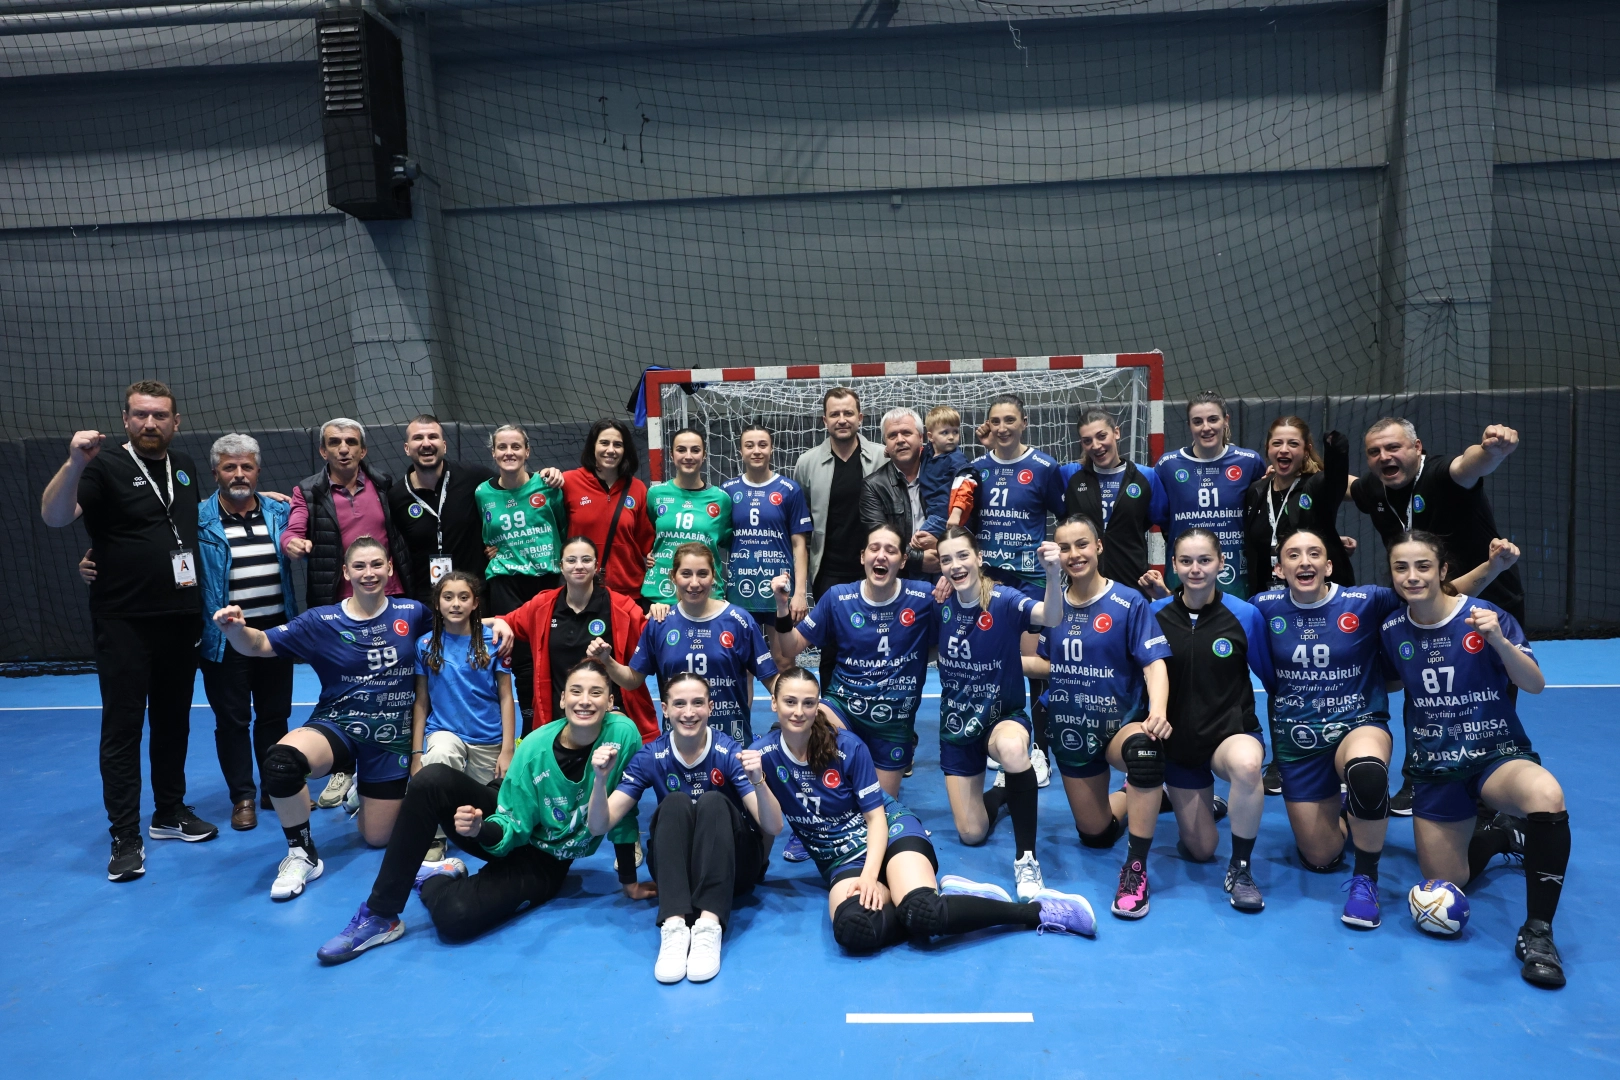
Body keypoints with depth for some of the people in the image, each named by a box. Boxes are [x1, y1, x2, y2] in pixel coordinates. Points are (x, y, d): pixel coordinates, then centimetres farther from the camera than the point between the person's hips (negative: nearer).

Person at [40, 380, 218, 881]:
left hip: (181, 620, 5)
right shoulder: (105, 468, -8)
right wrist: (75, 463, -39)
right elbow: (54, 516, -25)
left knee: (173, 721, 15)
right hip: (124, 624, -5)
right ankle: (126, 837, 8)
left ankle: (170, 812, 28)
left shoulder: (185, 468, 10)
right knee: (122, 729, 1)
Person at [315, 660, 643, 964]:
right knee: (431, 779, -26)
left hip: (545, 861, -2)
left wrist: (629, 879, -11)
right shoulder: (535, 747, -16)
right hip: (513, 836, 2)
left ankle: (434, 882, 7)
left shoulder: (622, 734, -21)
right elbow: (513, 826, -13)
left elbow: (623, 812, -10)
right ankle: (379, 914, -12)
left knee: (454, 916, -32)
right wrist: (481, 829, -35)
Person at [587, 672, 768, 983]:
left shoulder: (729, 752, -12)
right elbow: (599, 826, -10)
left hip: (734, 867, -1)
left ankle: (709, 924, -44)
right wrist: (600, 780, -28)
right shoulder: (650, 757, -6)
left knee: (713, 801, -30)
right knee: (675, 803, -28)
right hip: (676, 867, 1)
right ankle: (674, 925, -41)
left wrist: (757, 781, -38)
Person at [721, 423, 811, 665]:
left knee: (783, 661, 6)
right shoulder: (727, 490, 3)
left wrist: (800, 592, -9)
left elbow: (799, 544, -2)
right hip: (740, 590, 2)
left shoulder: (790, 490, -2)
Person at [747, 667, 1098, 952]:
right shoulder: (763, 754, -5)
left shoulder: (846, 746, -9)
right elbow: (774, 828, -10)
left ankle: (1038, 909, -15)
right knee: (853, 931, -34)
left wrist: (871, 875, -21)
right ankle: (939, 892, -13)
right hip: (840, 860, 2)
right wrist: (759, 783, -29)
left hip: (889, 831, -2)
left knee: (923, 915, -33)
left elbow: (876, 815, -6)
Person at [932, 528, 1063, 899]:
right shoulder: (940, 606, -9)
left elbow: (1051, 617, -39)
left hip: (1003, 717, -4)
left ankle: (1026, 858, -26)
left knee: (1012, 748, -43)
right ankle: (1002, 791, 42)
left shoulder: (1004, 601, -20)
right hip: (956, 725, 4)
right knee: (971, 835, 7)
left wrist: (1052, 573, -59)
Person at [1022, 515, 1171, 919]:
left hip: (1121, 723, -4)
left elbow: (1154, 663, -19)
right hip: (1071, 731, 5)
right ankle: (1136, 798, 47)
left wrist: (1158, 711, -37)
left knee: (1142, 748, -43)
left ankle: (1136, 868, -29)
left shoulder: (1129, 602, -13)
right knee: (1095, 835, 13)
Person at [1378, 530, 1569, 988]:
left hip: (1498, 754, -3)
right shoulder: (1391, 630, -4)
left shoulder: (1485, 616, -13)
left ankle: (1537, 933, -24)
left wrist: (1499, 641, -31)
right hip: (1435, 767, 3)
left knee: (1546, 796, -40)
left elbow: (1535, 685, -17)